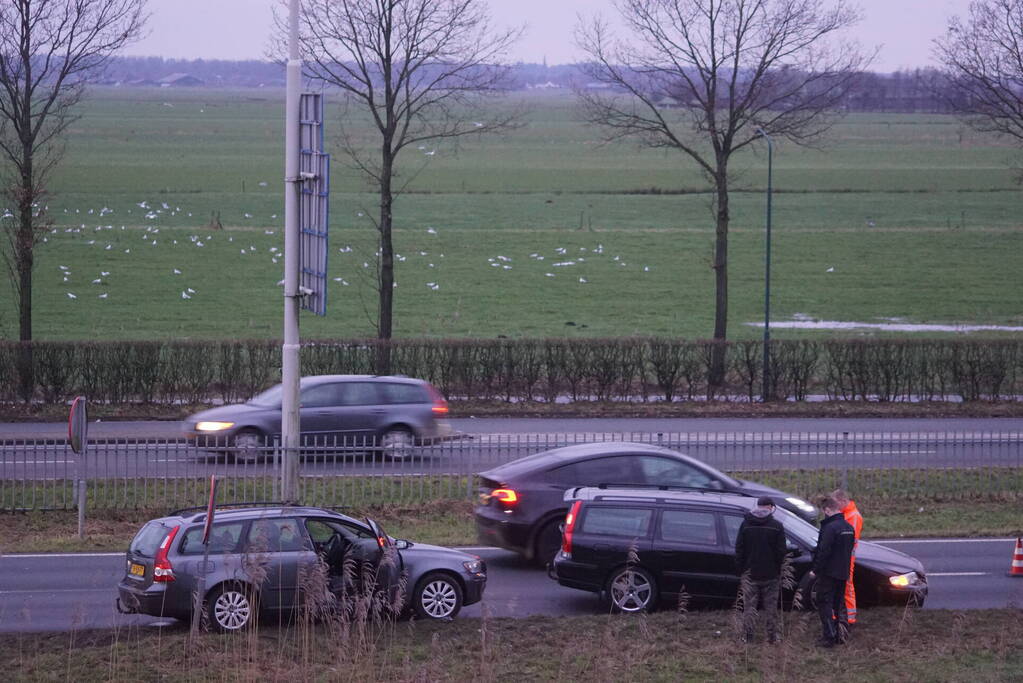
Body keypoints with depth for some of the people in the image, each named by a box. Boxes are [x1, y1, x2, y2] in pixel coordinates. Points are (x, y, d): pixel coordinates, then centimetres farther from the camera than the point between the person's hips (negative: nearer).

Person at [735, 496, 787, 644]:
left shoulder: (746, 524, 0)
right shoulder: (777, 526, -6)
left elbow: (739, 548, 1)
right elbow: (781, 551, -5)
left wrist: (741, 568, 8)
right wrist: (778, 569, 6)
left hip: (750, 572, 1)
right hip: (771, 574, -1)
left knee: (749, 605, 5)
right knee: (770, 605, 7)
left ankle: (747, 636, 3)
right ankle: (772, 636, 8)